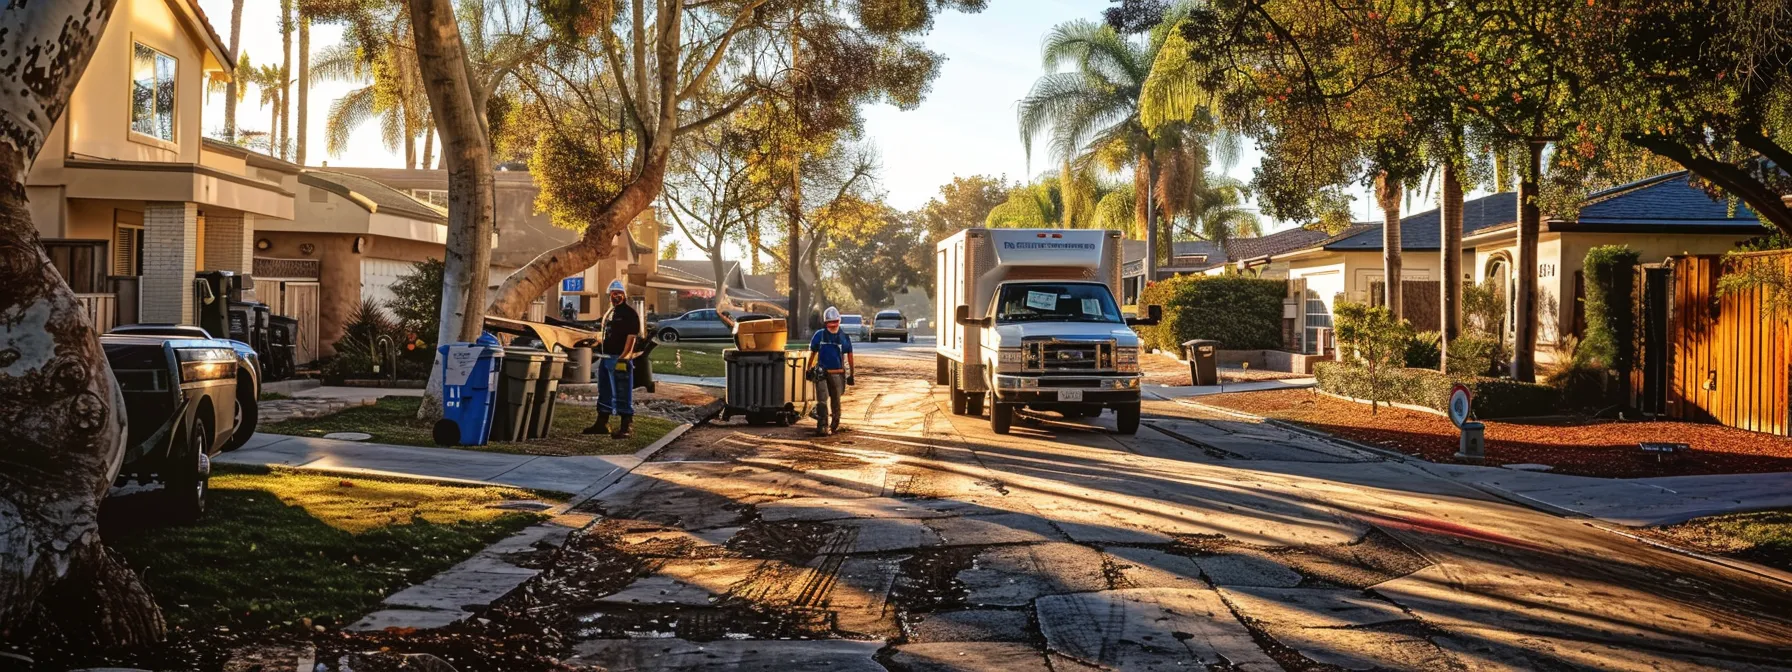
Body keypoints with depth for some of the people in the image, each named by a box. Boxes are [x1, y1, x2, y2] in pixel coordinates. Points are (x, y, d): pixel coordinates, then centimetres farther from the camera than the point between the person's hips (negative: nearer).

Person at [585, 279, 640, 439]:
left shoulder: (630, 313, -9)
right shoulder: (609, 312, 18)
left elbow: (631, 337, -16)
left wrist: (623, 357, -23)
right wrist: (603, 354, 18)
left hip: (620, 359, -9)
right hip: (606, 358, 9)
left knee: (622, 395, -7)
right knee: (604, 392, 16)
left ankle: (625, 428, -5)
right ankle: (601, 424, 26)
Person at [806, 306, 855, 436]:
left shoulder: (845, 337, 2)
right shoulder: (819, 336, 2)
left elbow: (849, 356, 8)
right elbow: (812, 353, 11)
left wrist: (851, 374, 8)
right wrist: (809, 370, 11)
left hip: (838, 374, 1)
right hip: (821, 373, -1)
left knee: (835, 402, 12)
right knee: (821, 401, -11)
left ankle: (834, 425, 28)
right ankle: (822, 426, -14)